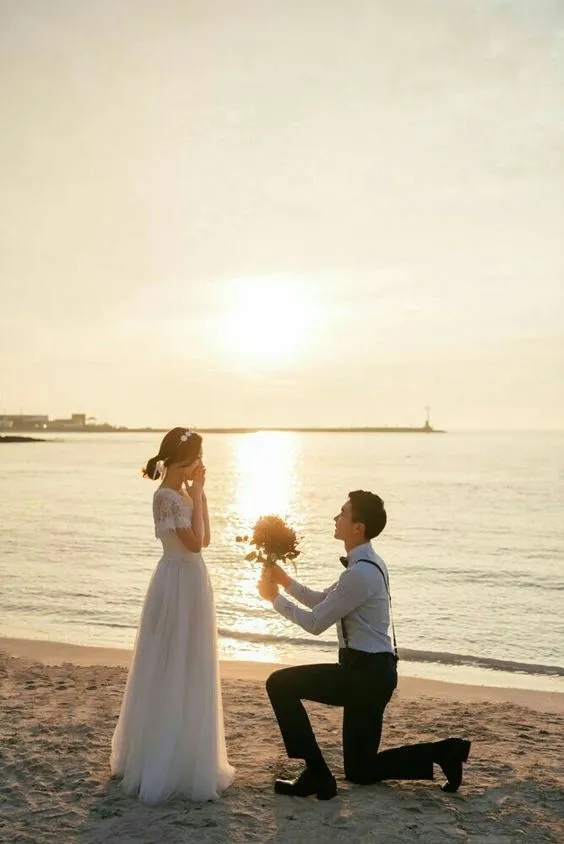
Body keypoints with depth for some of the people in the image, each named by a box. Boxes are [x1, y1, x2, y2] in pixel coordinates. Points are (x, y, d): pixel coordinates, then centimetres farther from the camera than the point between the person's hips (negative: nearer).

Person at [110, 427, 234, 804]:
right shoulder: (166, 496, -18)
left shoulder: (183, 494, 10)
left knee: (191, 673, 17)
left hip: (193, 581, 10)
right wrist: (196, 494, -17)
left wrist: (200, 494, 6)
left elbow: (205, 538, 12)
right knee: (172, 674, -1)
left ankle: (185, 756, 31)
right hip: (178, 583, -10)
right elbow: (193, 542, -24)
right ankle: (164, 764, 10)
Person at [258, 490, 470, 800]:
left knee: (280, 684, -7)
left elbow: (315, 623, -17)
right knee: (360, 771, 17)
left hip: (365, 672, -10)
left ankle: (316, 774, -2)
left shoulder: (360, 573, -22)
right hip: (373, 670, 10)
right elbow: (323, 601, 19)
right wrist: (285, 581, 11)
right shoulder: (367, 564, 11)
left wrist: (275, 598, -4)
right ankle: (444, 751, 15)